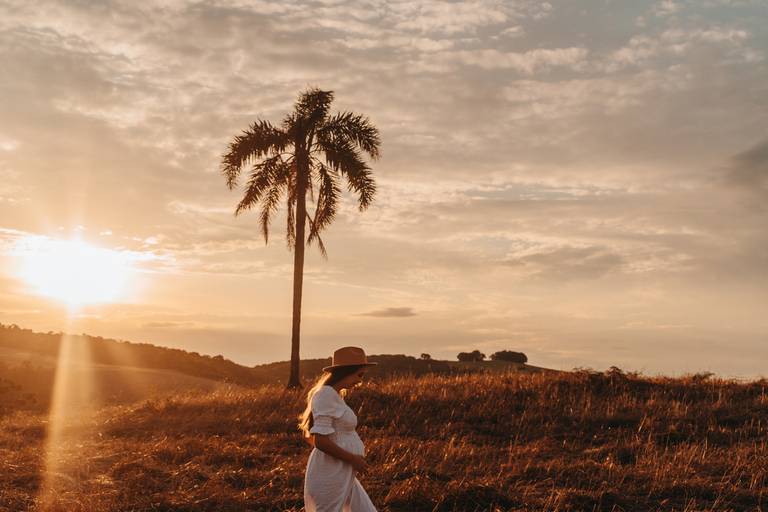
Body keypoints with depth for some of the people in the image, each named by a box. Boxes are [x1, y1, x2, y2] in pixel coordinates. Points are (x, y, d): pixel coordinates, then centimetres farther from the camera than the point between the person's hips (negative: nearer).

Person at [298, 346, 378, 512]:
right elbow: (321, 441, -23)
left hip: (342, 475, 10)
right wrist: (353, 459, -13)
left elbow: (309, 435, 17)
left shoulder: (333, 394, 11)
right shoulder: (326, 394, -18)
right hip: (330, 475, -10)